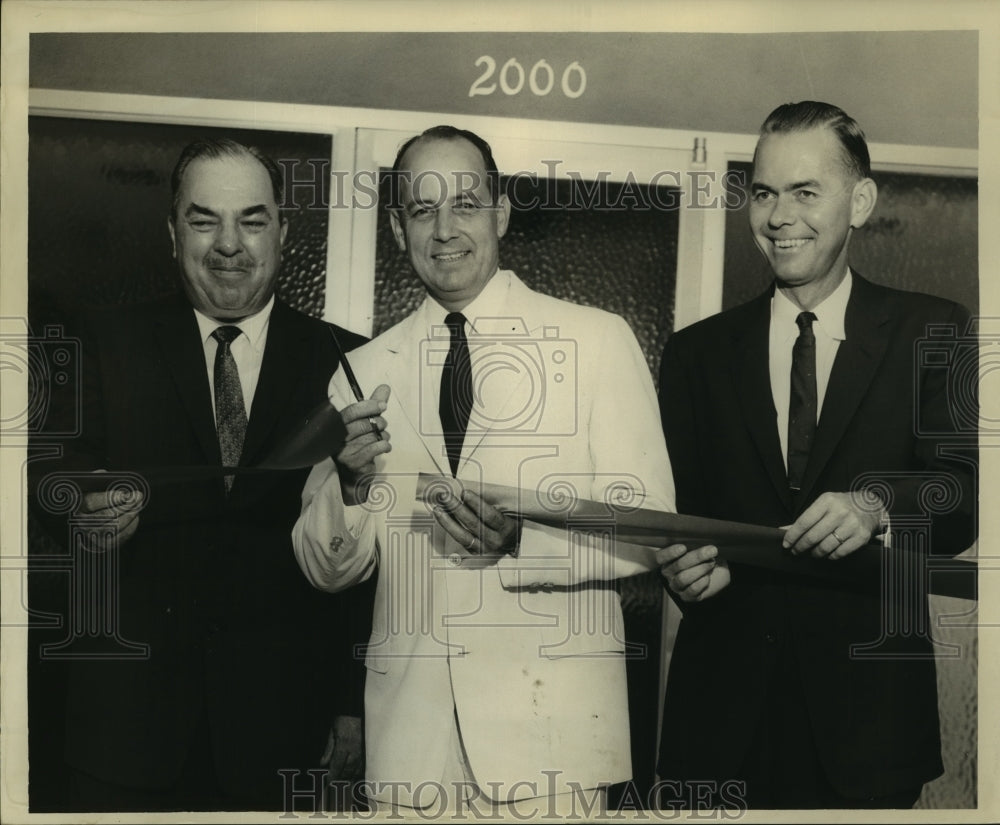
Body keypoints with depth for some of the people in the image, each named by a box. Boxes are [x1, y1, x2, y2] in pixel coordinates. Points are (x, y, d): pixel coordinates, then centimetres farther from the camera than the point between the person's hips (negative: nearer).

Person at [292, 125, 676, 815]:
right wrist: (350, 481, -12)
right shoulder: (364, 371, 7)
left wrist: (520, 539, -20)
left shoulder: (598, 339, -1)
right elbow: (327, 570, 8)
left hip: (552, 715, -2)